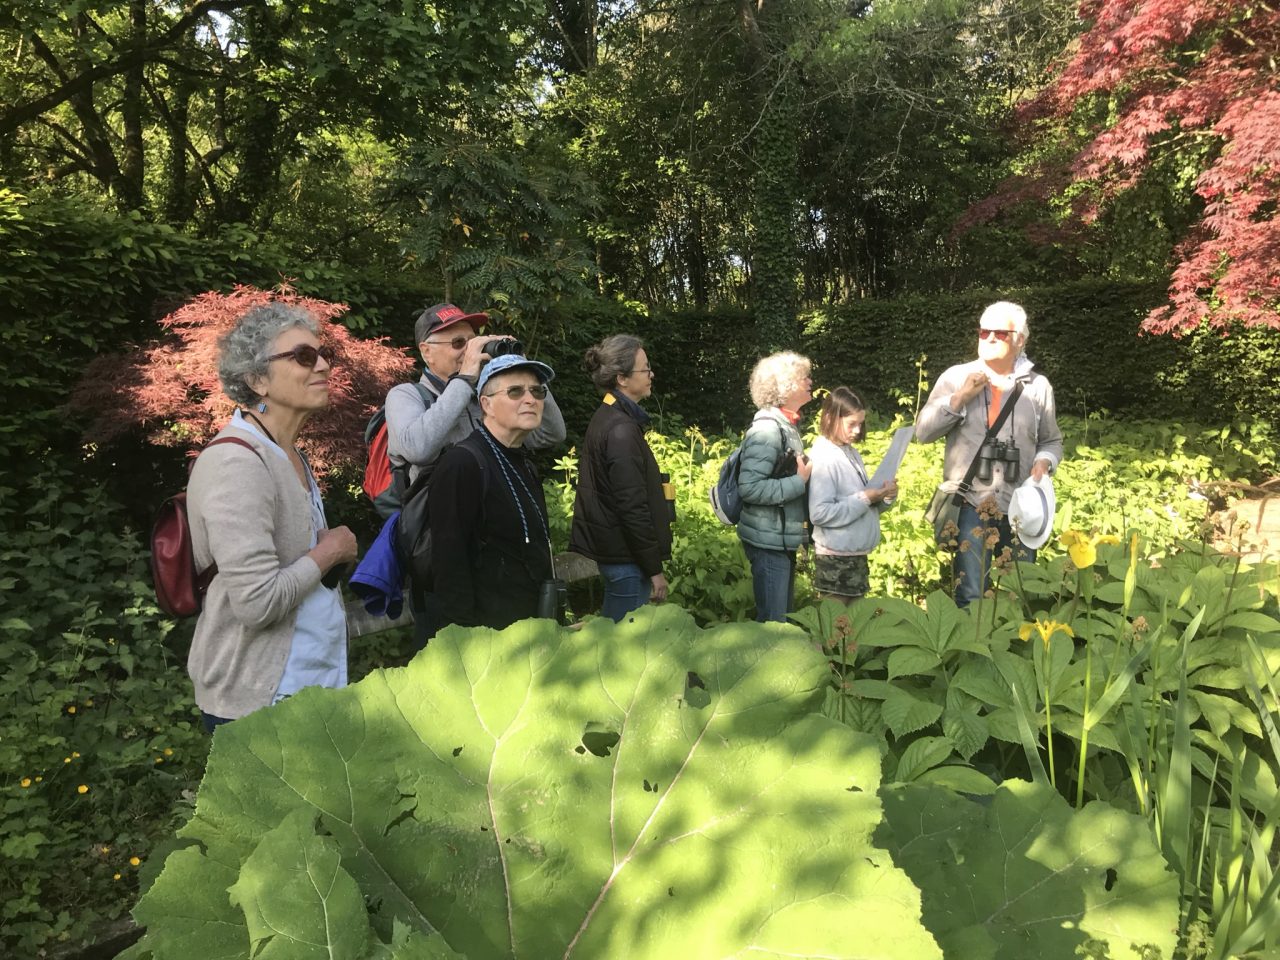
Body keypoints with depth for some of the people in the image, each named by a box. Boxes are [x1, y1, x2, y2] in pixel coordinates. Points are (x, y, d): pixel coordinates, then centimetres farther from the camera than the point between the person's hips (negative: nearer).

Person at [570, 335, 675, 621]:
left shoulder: (606, 417, 10)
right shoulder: (621, 429, -20)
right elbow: (633, 507, -22)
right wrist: (654, 570, -16)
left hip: (610, 548, 10)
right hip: (627, 555, -10)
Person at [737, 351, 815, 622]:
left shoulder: (786, 425, 11)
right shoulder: (767, 428, -18)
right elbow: (749, 488, -27)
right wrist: (800, 482, -22)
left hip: (784, 538, 9)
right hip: (768, 540, -9)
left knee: (784, 617, 19)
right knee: (772, 621, -1)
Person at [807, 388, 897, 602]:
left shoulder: (853, 453, 9)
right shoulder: (822, 458, -16)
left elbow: (866, 507, 14)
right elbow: (819, 513, -25)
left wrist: (885, 496, -6)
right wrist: (864, 499, -21)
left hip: (857, 553, 8)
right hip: (835, 557, -8)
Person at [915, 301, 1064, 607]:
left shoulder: (1038, 386, 7)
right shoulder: (956, 376, 1)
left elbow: (1052, 442, 17)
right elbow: (924, 432, -5)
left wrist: (1044, 462, -5)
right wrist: (961, 396, -14)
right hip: (971, 504, -2)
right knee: (970, 597, -3)